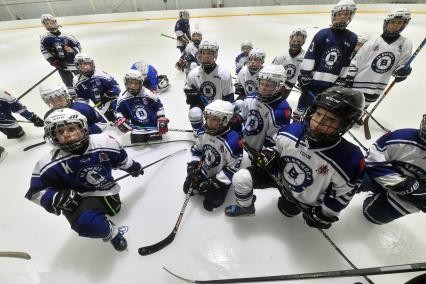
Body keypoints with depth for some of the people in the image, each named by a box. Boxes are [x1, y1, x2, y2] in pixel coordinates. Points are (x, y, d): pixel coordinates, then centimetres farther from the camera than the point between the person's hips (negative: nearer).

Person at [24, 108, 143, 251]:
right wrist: (58, 197, -28)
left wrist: (133, 167, 13)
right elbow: (36, 191, -10)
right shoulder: (50, 163, -24)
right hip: (79, 198, -3)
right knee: (86, 223, -31)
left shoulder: (104, 142, -23)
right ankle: (112, 233, -2)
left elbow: (121, 158, -2)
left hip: (107, 189, 3)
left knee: (114, 209, 25)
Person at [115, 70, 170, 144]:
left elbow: (158, 105, -3)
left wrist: (162, 118, -7)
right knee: (136, 136, -14)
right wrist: (120, 119, -6)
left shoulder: (147, 94, -11)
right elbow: (118, 110, 11)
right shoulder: (123, 98, -4)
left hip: (153, 122, -1)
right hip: (137, 125, 2)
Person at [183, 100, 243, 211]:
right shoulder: (203, 131, -12)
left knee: (214, 198, -11)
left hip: (221, 176, -5)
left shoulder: (232, 140, -32)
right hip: (204, 170, 5)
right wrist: (193, 166, -7)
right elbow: (196, 150, 4)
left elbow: (233, 167, -23)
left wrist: (217, 181, -23)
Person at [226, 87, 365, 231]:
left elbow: (342, 193, -14)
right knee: (240, 179, -13)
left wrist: (324, 215, -6)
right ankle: (246, 207, 18)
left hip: (303, 199, -1)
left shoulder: (349, 160, -32)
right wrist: (271, 156, -18)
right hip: (279, 174, 2)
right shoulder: (291, 131, -25)